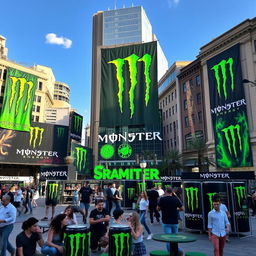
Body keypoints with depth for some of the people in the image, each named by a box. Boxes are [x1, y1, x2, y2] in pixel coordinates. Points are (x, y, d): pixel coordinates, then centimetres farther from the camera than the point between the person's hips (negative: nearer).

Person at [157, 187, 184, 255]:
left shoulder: (162, 199, -9)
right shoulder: (176, 199, -6)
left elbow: (158, 209, 0)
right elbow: (182, 209, 2)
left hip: (166, 222, -2)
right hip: (175, 222, 3)